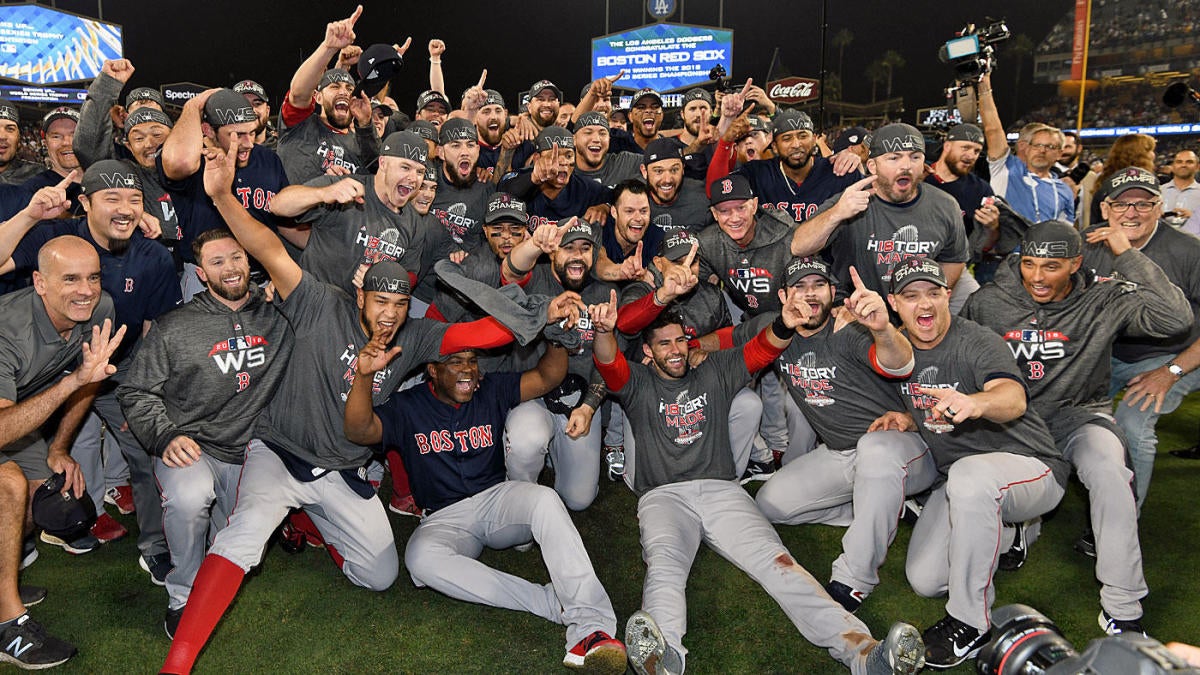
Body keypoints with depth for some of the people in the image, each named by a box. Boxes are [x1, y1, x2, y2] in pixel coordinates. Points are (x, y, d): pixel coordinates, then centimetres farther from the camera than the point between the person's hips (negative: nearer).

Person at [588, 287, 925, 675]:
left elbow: (760, 351, 10)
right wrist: (605, 331, -28)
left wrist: (784, 326, -13)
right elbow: (609, 364, -4)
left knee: (775, 560, -22)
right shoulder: (639, 384, 16)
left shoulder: (714, 373, 23)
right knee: (664, 563, -34)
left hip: (720, 490, 2)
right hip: (663, 496, -1)